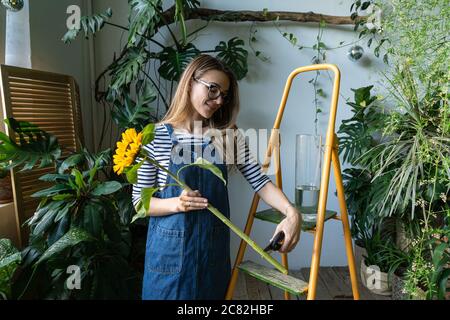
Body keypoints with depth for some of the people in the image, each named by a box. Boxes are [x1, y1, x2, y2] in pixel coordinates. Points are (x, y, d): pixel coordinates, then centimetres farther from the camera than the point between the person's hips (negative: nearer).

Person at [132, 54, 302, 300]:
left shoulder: (228, 135, -3)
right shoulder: (155, 137, -9)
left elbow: (260, 181, -8)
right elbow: (140, 201, -5)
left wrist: (291, 212, -23)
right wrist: (176, 203, -22)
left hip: (214, 245, 3)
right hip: (171, 247, -2)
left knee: (213, 294, 20)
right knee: (170, 293, 15)